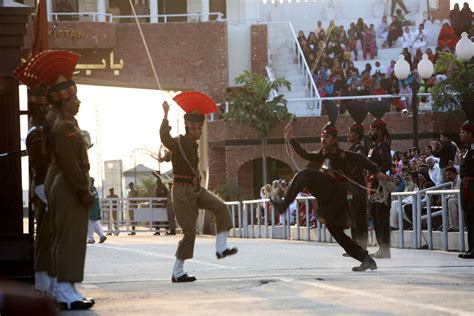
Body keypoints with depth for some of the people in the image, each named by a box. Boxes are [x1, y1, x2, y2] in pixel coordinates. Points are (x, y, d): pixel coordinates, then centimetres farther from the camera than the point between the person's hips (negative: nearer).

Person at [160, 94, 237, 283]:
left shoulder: (193, 144, 11)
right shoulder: (177, 143, -14)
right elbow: (164, 137, -36)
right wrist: (166, 115, -43)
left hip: (196, 190, 8)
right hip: (182, 191, -8)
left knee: (220, 207, -15)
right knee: (189, 232, -8)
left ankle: (221, 247, -16)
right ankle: (177, 272, 1)